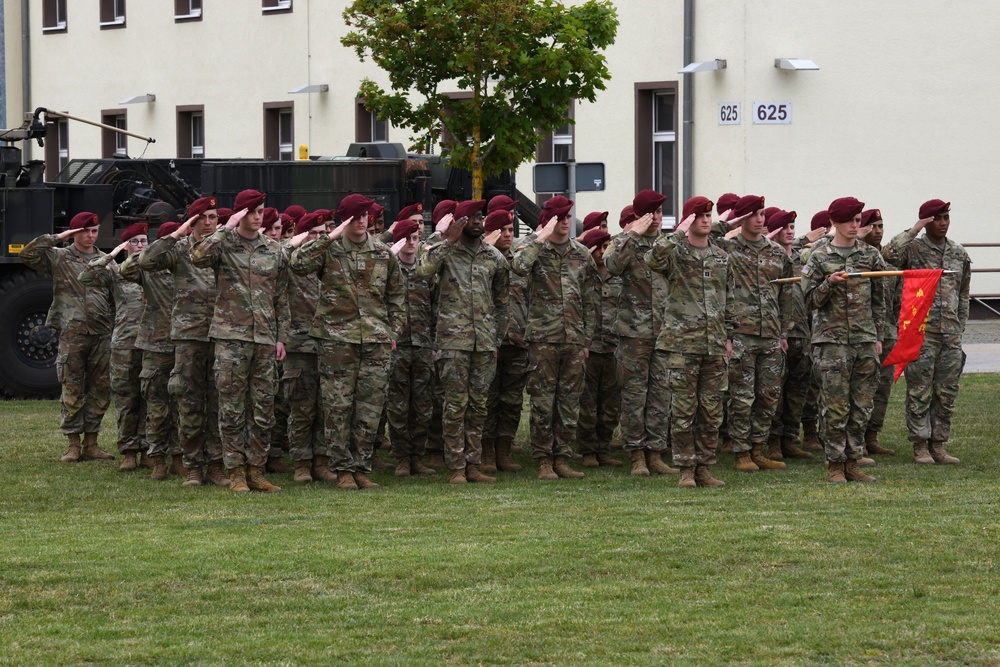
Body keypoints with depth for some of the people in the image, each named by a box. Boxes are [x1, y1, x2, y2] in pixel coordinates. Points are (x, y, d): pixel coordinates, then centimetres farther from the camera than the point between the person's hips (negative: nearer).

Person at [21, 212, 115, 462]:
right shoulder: (59, 258, 4)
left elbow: (116, 297, 16)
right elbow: (28, 254, -9)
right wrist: (57, 238, -9)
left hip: (102, 335, 3)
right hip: (72, 334, -3)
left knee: (100, 390, 4)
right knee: (72, 390, -2)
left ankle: (91, 443, 13)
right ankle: (73, 445, 4)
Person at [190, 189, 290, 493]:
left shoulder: (274, 250, 12)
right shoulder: (224, 244, 0)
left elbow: (281, 297, 15)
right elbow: (198, 257, -23)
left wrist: (281, 336, 10)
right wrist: (227, 229, -18)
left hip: (264, 338, 4)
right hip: (231, 336, -4)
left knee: (263, 408, 5)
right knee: (232, 407, -2)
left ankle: (256, 470, 12)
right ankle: (236, 473, 2)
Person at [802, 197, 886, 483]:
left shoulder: (870, 255, 10)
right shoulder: (820, 257, 1)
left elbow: (879, 299, 15)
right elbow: (811, 300, 0)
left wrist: (878, 336, 11)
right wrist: (830, 283, -17)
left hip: (865, 340, 3)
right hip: (832, 338, -3)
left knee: (862, 406, 4)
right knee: (836, 407, -5)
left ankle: (852, 462, 12)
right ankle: (835, 465, 3)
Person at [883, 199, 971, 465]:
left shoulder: (959, 254, 13)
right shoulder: (913, 249, -3)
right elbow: (889, 254, -26)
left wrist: (960, 330, 14)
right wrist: (915, 230, -18)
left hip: (951, 334, 5)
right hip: (921, 332, -5)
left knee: (947, 392, 6)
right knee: (920, 391, -2)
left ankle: (938, 445, 13)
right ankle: (920, 446, 4)